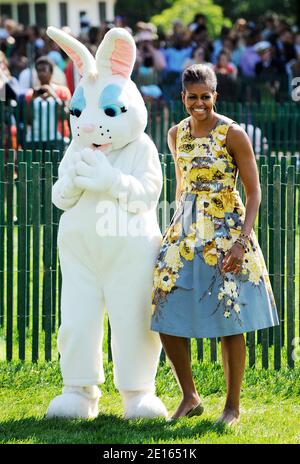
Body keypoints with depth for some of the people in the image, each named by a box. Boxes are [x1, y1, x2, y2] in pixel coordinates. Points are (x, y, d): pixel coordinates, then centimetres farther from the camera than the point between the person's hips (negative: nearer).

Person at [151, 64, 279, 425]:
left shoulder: (232, 134, -8)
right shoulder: (176, 135, 8)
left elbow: (253, 191, -8)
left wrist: (242, 241, -17)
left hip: (225, 232, -5)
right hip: (185, 231, 5)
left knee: (228, 319, -3)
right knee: (166, 317, 0)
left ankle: (233, 405, 8)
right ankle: (190, 398, 15)